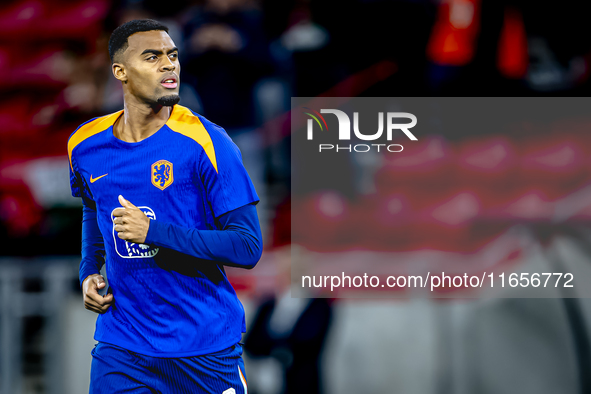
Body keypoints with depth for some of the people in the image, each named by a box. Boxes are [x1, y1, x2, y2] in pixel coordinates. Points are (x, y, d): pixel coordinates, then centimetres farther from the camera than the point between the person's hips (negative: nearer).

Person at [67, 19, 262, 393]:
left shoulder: (206, 143, -13)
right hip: (121, 345, 3)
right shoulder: (86, 145, 2)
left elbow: (248, 247, -17)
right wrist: (89, 272, 7)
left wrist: (154, 231, -23)